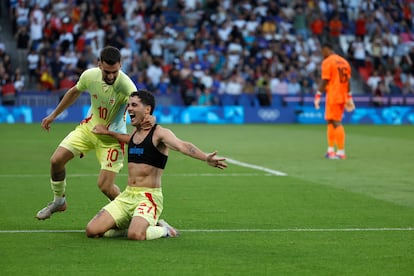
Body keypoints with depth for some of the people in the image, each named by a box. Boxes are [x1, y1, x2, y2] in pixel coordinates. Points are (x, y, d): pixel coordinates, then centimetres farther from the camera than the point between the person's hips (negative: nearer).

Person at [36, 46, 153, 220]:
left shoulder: (126, 85, -30)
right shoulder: (89, 75, -15)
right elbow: (74, 92, 7)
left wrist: (149, 119, -66)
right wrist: (53, 115, 16)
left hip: (112, 136, -4)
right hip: (89, 127, 5)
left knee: (105, 186, -14)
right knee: (56, 160, -4)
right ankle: (58, 201, 23)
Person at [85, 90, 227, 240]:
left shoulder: (160, 133, -10)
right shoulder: (135, 132, 14)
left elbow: (182, 146, -29)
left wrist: (205, 157, -47)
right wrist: (108, 132, 49)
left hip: (148, 196, -7)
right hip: (127, 195, 7)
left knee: (135, 235, -33)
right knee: (92, 231, -7)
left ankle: (163, 230, 1)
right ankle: (134, 226, 15)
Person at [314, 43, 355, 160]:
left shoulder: (327, 62, -8)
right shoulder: (344, 61, 14)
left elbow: (324, 81, -13)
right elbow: (348, 81, 15)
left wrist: (318, 95, -9)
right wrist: (349, 97, 19)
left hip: (333, 96, -8)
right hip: (343, 96, 8)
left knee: (336, 123, -7)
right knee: (330, 121, 16)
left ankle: (341, 151, -10)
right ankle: (331, 150, 18)